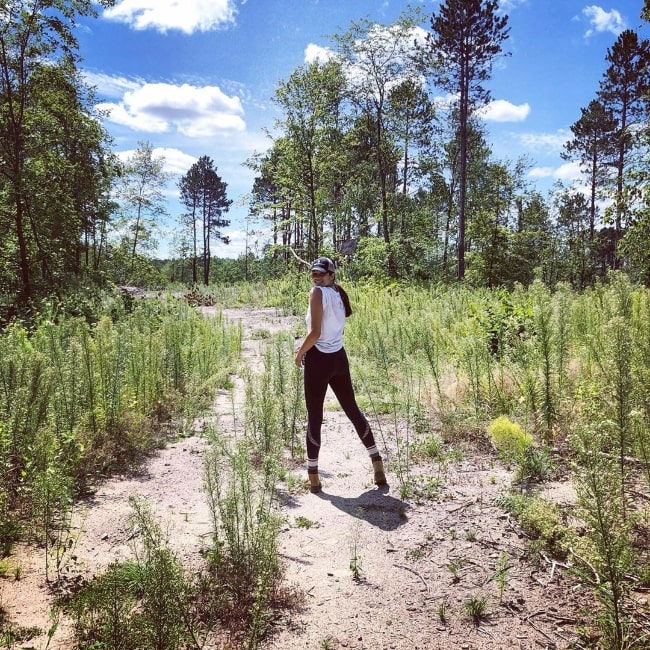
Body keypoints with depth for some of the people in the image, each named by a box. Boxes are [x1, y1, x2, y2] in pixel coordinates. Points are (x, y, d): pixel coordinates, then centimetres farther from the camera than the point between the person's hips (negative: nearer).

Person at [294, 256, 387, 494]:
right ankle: (377, 463, 22)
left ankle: (313, 476, 8)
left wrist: (300, 353, -5)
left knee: (314, 417, 2)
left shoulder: (318, 293, -12)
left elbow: (315, 334, -19)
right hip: (338, 357, 7)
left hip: (318, 359, -7)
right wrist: (306, 347, 15)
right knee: (352, 409, 17)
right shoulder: (339, 294, 11)